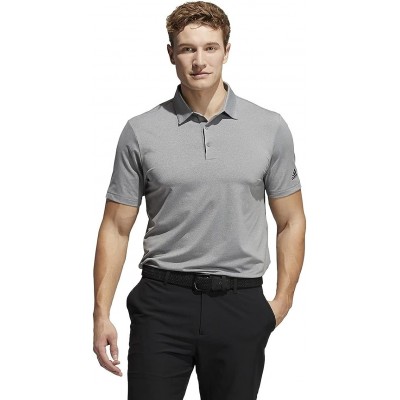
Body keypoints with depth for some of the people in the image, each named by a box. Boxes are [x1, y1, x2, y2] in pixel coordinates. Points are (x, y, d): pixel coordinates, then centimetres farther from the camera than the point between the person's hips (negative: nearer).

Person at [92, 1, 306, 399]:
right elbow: (116, 227, 3)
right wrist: (101, 314, -3)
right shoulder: (141, 132, 0)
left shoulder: (270, 128, 1)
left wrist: (282, 302, -1)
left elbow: (291, 221, 8)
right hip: (163, 301, 0)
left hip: (239, 303, 1)